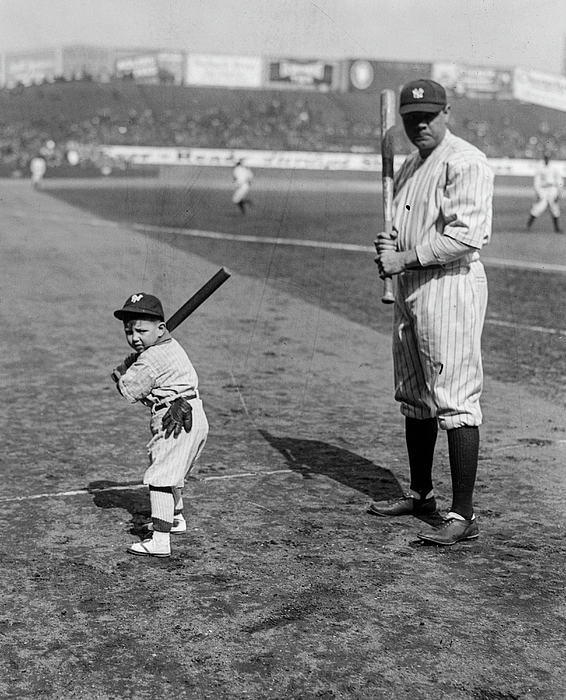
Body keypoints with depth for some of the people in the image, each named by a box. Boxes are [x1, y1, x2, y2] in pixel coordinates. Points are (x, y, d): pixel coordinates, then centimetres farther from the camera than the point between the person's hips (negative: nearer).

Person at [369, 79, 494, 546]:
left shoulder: (465, 162, -12)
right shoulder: (410, 166, 18)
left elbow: (466, 235, -22)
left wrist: (405, 258, -18)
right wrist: (387, 244, 5)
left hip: (450, 288, -10)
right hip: (409, 289, 10)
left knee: (456, 401, -10)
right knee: (413, 398, 16)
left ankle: (463, 515, -6)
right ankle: (421, 494, 30)